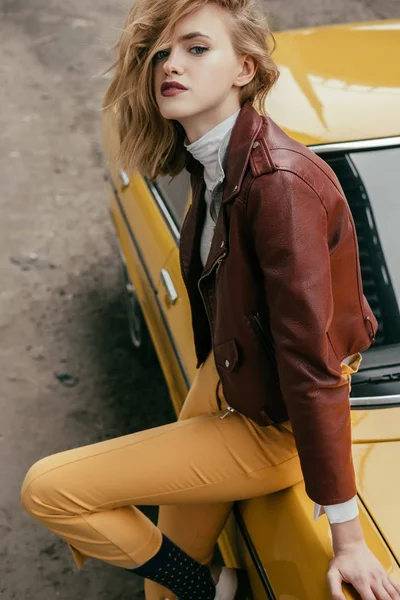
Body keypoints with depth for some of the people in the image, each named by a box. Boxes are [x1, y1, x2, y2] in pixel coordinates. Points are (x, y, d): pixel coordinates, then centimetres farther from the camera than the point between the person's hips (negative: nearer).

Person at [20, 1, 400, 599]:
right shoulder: (212, 157, -4)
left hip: (271, 426, -7)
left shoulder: (279, 184, -31)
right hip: (223, 375, 8)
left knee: (47, 489, -6)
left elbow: (313, 364, -29)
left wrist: (348, 537, -22)